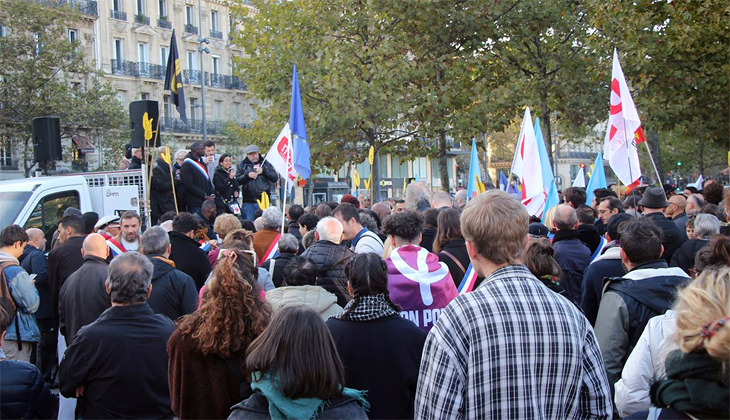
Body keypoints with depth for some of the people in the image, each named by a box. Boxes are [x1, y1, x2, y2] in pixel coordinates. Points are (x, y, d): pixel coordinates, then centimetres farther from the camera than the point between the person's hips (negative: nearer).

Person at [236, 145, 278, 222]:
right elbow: (237, 181, 2)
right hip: (248, 202, 0)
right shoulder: (242, 165, 11)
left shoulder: (266, 164, 11)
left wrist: (263, 171, -9)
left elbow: (275, 178, 2)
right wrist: (247, 175, -11)